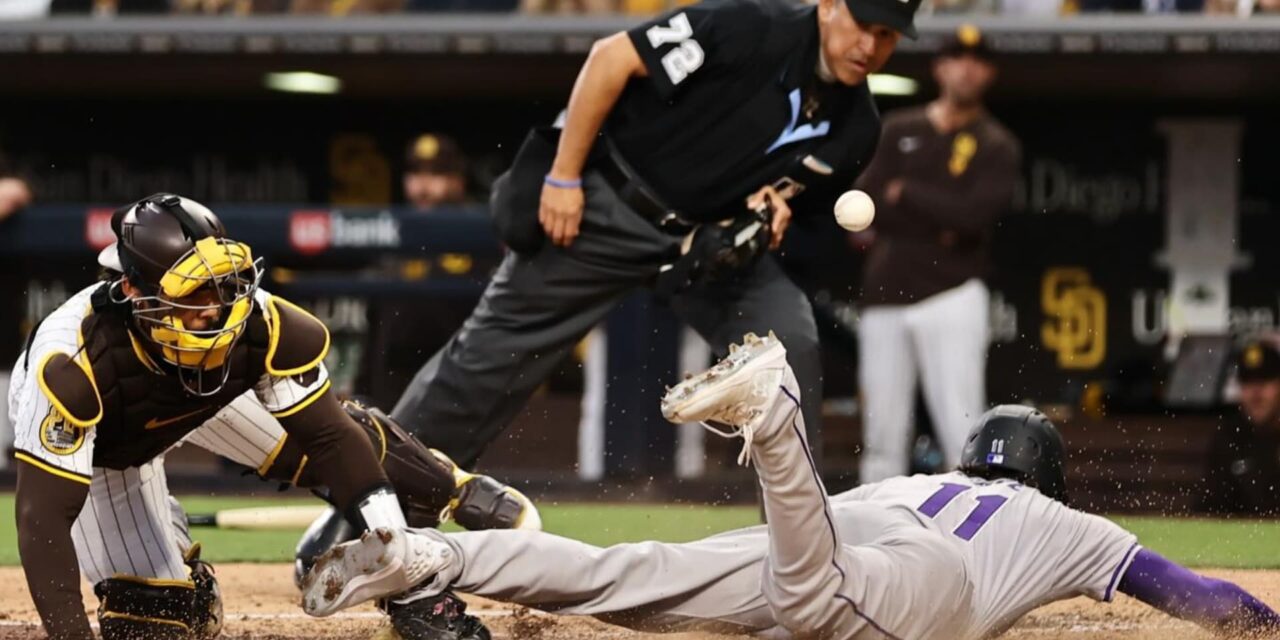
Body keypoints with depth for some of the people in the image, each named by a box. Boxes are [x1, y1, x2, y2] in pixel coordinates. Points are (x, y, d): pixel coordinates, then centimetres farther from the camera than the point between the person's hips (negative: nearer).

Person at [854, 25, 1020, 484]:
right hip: (885, 296, 3)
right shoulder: (898, 131, 13)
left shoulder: (996, 146, 4)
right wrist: (939, 226, -11)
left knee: (963, 431, -12)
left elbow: (975, 215, -12)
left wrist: (906, 193, -5)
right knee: (882, 433, 4)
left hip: (950, 295, -3)